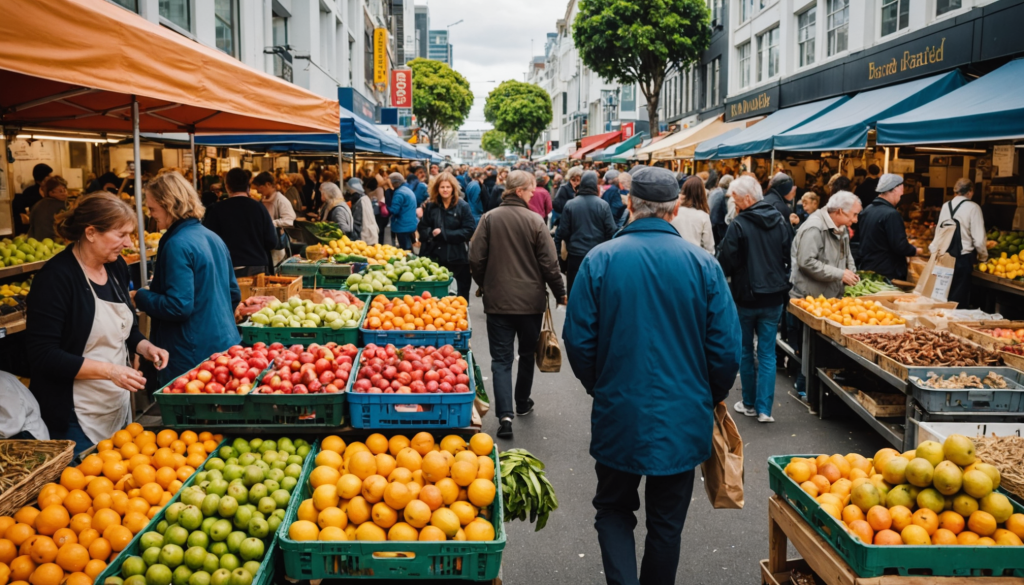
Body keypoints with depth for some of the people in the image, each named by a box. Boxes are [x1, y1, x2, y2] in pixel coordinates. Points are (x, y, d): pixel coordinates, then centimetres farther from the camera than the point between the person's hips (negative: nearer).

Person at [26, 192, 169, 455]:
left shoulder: (117, 267, 5)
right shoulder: (56, 276, -17)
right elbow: (42, 355, -20)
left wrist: (145, 347, -1)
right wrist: (109, 370, -25)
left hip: (119, 408, 8)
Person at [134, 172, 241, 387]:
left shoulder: (178, 245, -17)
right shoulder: (214, 238, 10)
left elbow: (178, 306, -21)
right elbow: (234, 294, 17)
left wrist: (140, 297, -7)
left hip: (195, 356, -9)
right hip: (227, 344, 9)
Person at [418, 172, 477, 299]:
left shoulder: (462, 206, -5)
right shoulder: (430, 206, 4)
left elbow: (469, 230, -11)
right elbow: (423, 228, 7)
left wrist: (444, 234, -16)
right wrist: (430, 234, -16)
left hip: (457, 255, -2)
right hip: (436, 255, 2)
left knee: (463, 289, 11)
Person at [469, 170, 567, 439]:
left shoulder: (489, 218, -6)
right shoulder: (535, 221, -10)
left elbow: (476, 259, -5)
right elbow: (549, 263, -9)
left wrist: (484, 285, 14)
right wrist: (560, 293, 5)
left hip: (498, 300, 0)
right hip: (531, 300, 0)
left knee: (501, 359, 3)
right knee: (527, 354, 19)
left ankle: (505, 414, -9)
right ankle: (522, 403, 34)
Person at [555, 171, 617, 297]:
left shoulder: (570, 205, -8)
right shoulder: (603, 205, -9)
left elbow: (563, 231, -4)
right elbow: (611, 231, -7)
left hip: (576, 254, 0)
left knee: (574, 291, 10)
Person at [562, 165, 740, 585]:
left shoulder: (600, 260, -9)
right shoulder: (703, 264, -8)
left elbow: (578, 340, -6)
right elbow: (726, 348, -6)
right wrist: (711, 397, 13)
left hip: (619, 414, -1)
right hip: (683, 419, 1)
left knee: (614, 511, 18)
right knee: (666, 523, 17)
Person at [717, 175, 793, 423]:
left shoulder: (739, 225, -18)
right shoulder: (781, 222, 1)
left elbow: (726, 264, -16)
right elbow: (789, 259, 10)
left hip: (746, 297, -4)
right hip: (774, 297, 4)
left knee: (745, 352, 13)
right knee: (767, 353, 7)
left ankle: (749, 403, 21)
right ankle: (764, 409, 5)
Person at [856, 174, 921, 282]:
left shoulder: (867, 210, 7)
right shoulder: (891, 214, -19)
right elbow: (900, 247, -22)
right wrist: (916, 251, -1)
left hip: (866, 270, 9)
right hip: (887, 274, -8)